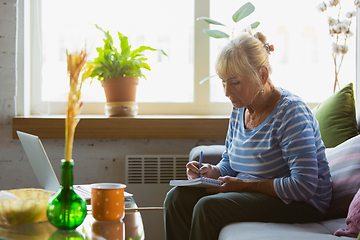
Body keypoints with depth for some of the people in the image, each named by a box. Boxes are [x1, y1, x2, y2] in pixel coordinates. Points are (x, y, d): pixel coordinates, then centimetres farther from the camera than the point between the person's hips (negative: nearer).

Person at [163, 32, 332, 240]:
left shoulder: (291, 112, -19)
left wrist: (245, 184, -21)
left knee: (208, 207, -27)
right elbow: (229, 163, 19)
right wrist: (212, 172, -5)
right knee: (177, 197, -10)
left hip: (300, 205, -8)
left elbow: (304, 186, -25)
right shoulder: (239, 109, 6)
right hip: (250, 192, 8)